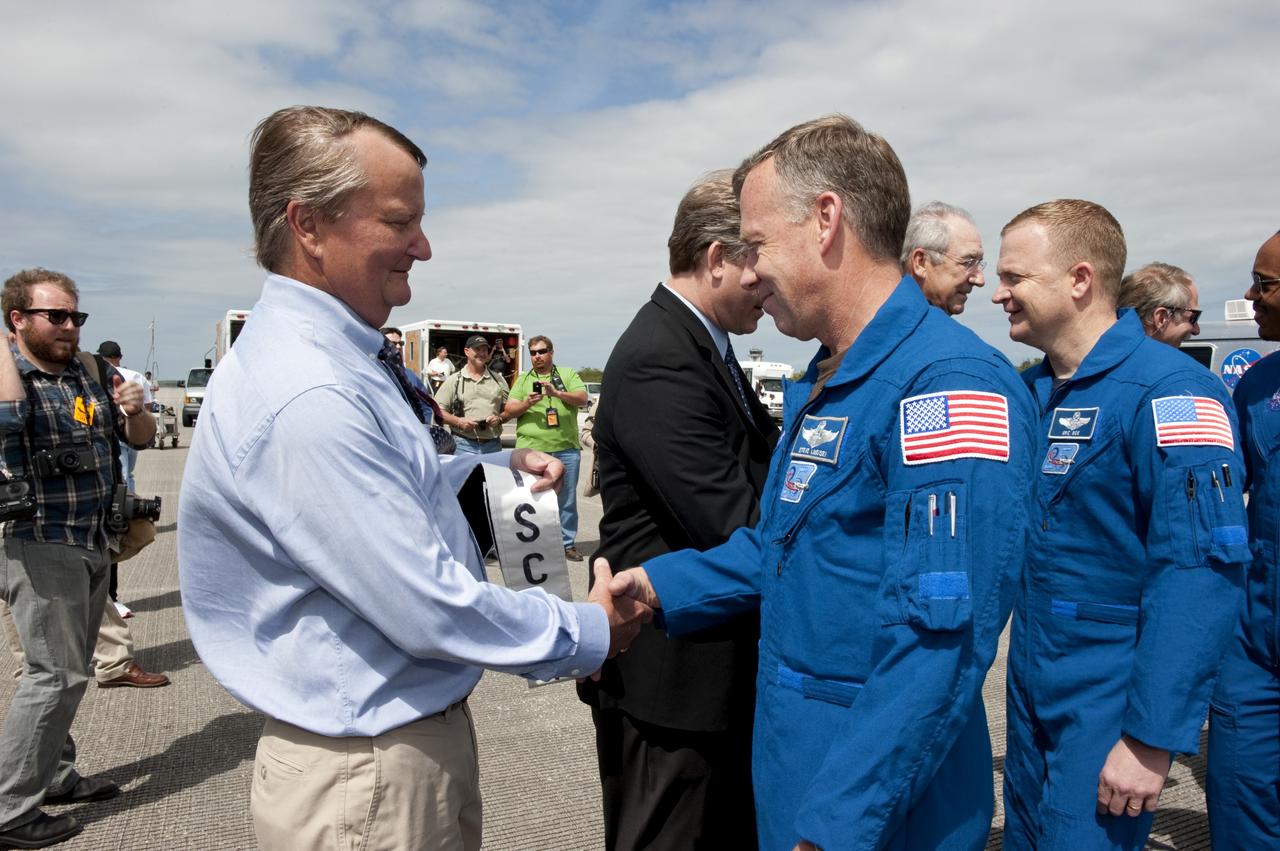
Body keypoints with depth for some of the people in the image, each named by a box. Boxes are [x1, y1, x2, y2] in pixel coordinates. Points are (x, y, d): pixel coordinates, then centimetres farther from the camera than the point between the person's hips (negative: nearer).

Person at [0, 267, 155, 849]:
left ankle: (56, 776, 32)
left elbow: (139, 437, 16)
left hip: (95, 542, 8)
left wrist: (135, 411, -6)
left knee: (68, 671, 18)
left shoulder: (90, 376, 10)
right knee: (56, 674, -7)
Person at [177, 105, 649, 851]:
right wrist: (589, 634, -13)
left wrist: (496, 465, 3)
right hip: (368, 775, -9)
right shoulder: (309, 397, -28)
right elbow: (430, 610, -27)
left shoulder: (342, 360, 4)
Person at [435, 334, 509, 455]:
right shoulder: (453, 380, 7)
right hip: (463, 445, -2)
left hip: (493, 445, 2)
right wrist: (458, 421, -12)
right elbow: (439, 410, 3)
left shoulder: (498, 379, 14)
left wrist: (499, 418, -5)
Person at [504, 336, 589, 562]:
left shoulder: (568, 375, 12)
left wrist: (557, 393, -18)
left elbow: (582, 399, -3)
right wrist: (526, 403, -12)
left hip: (566, 448, 0)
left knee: (567, 499, 5)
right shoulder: (523, 380, 15)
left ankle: (567, 544, 16)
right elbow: (508, 411, 8)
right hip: (531, 448, 0)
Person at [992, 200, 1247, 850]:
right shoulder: (1028, 390, 6)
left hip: (1109, 694, -7)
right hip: (1031, 677, 7)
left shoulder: (1166, 390, -17)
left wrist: (1154, 737, -22)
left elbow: (1199, 572, -22)